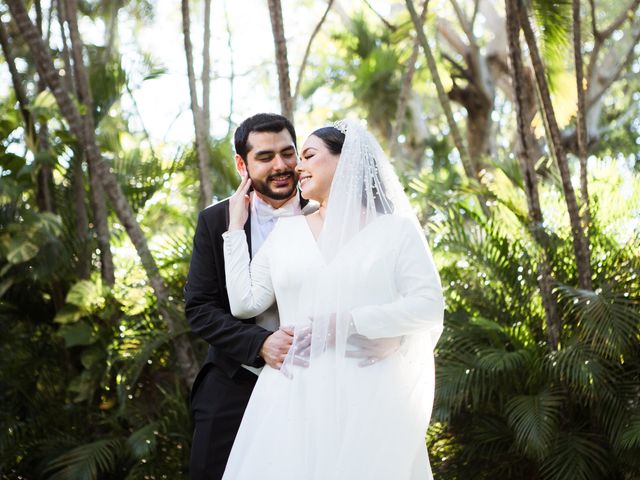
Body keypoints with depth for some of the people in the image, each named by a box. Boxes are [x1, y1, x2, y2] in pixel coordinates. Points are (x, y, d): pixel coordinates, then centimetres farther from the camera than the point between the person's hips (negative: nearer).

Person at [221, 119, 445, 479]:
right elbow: (245, 302, 8)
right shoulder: (288, 231, 14)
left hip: (368, 397, -2)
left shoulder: (396, 230, 4)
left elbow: (429, 306, -5)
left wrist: (345, 323, -12)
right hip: (295, 396, 3)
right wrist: (236, 228, 9)